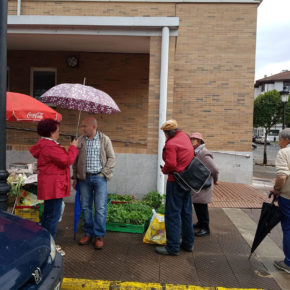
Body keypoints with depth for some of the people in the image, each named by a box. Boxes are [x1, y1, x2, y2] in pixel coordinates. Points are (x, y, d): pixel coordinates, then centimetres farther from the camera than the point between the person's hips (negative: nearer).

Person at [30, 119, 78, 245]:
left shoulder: (45, 144, 15)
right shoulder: (50, 146, -20)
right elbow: (67, 161, -20)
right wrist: (73, 147, -8)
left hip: (49, 185, 12)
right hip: (54, 186, -12)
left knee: (48, 213, 20)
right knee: (54, 215, -4)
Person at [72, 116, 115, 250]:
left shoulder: (105, 139, 1)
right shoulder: (80, 140, 6)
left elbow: (111, 158, 3)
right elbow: (75, 160, 12)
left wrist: (105, 173, -7)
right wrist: (75, 177, 9)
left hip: (99, 177, -2)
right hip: (84, 178, 3)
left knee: (100, 208, -2)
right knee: (85, 207, 9)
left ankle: (99, 236, 11)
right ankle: (88, 233, 24)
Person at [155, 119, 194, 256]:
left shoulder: (171, 144, -17)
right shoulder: (184, 136, 9)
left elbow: (171, 164, -23)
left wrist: (164, 170, -3)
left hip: (176, 181, -9)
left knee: (172, 214, -1)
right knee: (186, 212, 17)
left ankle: (173, 247, 4)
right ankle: (188, 243, 28)